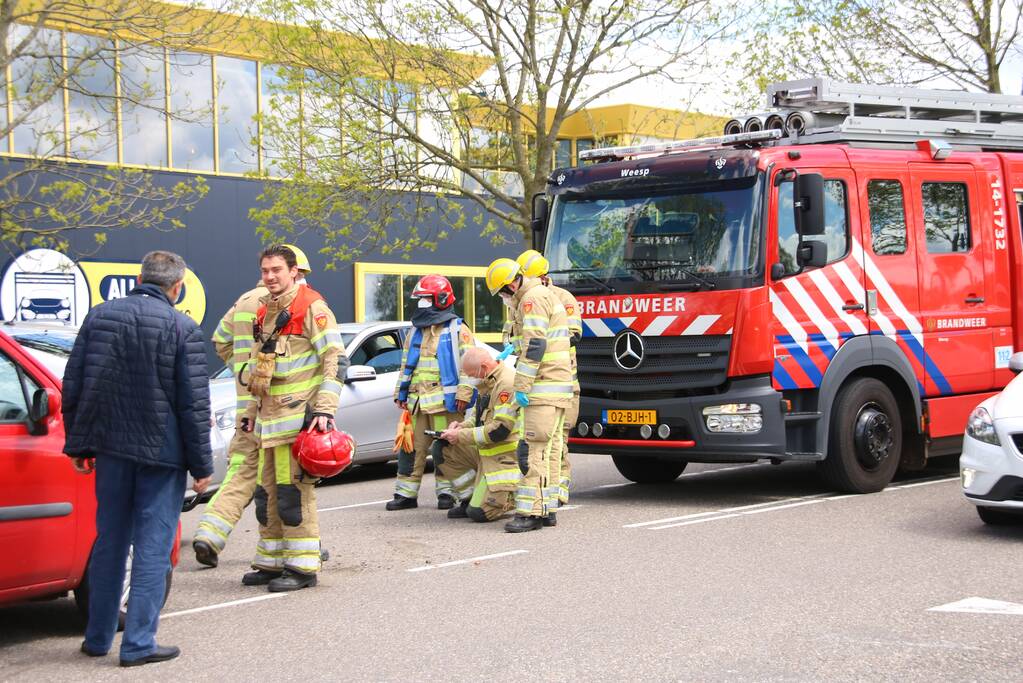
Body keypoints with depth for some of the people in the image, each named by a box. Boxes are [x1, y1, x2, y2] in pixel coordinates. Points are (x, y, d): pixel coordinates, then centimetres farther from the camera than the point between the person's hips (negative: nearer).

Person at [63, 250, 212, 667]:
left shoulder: (99, 316, 3)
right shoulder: (182, 329, -10)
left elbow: (73, 387, 6)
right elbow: (194, 403, -10)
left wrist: (78, 444, 15)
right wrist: (201, 465, -4)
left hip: (111, 449, 4)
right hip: (162, 453, -4)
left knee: (110, 543, 16)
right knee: (153, 547, 3)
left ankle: (98, 638, 23)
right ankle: (138, 643, 3)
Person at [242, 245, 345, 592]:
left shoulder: (311, 306, -8)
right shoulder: (265, 311, 18)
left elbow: (335, 360, -14)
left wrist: (325, 409, -21)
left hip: (298, 414, -9)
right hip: (270, 417, 9)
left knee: (293, 491, -9)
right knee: (267, 492, 12)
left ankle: (302, 566, -3)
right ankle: (272, 562, 21)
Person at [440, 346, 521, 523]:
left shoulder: (507, 383, -21)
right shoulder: (490, 381, 11)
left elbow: (500, 430, -25)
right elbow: (481, 416, 23)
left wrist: (461, 436, -16)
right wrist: (462, 426, 1)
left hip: (504, 457, -10)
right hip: (487, 453, 10)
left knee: (479, 513, -16)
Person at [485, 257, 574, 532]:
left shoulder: (533, 298, -13)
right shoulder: (546, 295, 21)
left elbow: (535, 345, -20)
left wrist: (521, 386, -19)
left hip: (544, 386, -11)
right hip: (559, 385, 11)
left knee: (534, 448, -13)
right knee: (550, 448, 10)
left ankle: (530, 512, -15)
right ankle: (547, 509, 13)